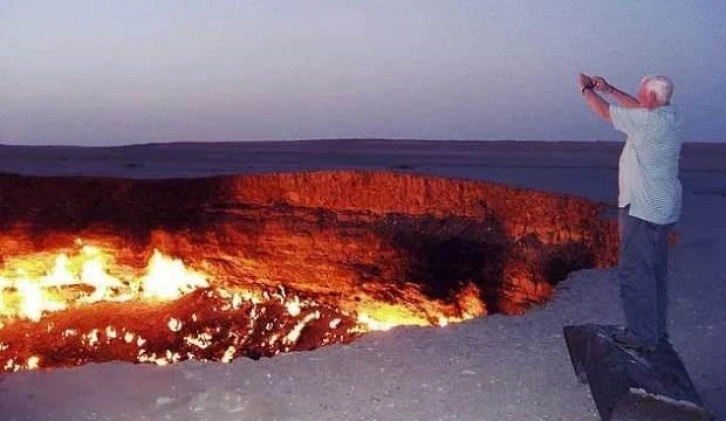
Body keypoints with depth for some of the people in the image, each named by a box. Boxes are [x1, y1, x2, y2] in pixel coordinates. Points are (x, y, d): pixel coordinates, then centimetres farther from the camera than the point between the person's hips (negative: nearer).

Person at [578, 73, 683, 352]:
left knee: (635, 272, -2)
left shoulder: (649, 120, -19)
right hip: (661, 209, 10)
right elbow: (637, 108, 25)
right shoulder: (669, 117, 7)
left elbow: (604, 112, -11)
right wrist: (609, 89, 23)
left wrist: (586, 88, 6)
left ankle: (642, 336, 3)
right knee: (655, 272, 17)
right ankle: (657, 331, 28)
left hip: (643, 211, -10)